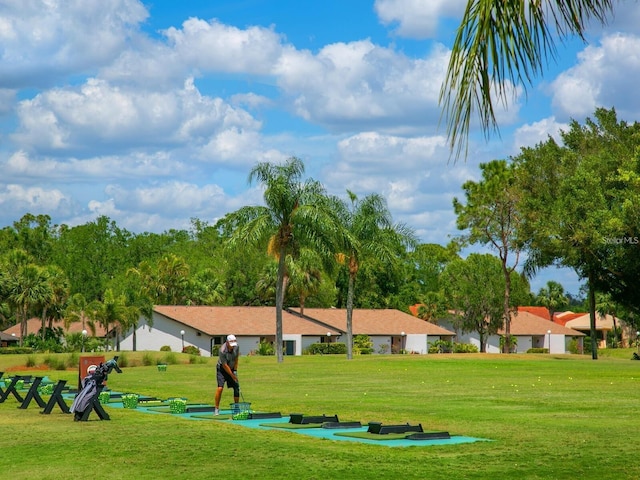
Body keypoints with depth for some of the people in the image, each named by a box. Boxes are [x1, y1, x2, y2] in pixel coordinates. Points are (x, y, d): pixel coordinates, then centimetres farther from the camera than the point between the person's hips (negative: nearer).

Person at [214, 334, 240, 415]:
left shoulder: (236, 347, -13)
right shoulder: (223, 351, -31)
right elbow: (225, 366, -24)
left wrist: (235, 371, -1)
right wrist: (232, 376, -18)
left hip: (232, 369, 5)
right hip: (222, 369, -5)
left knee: (237, 387, -1)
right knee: (220, 387, -20)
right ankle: (217, 409, -12)